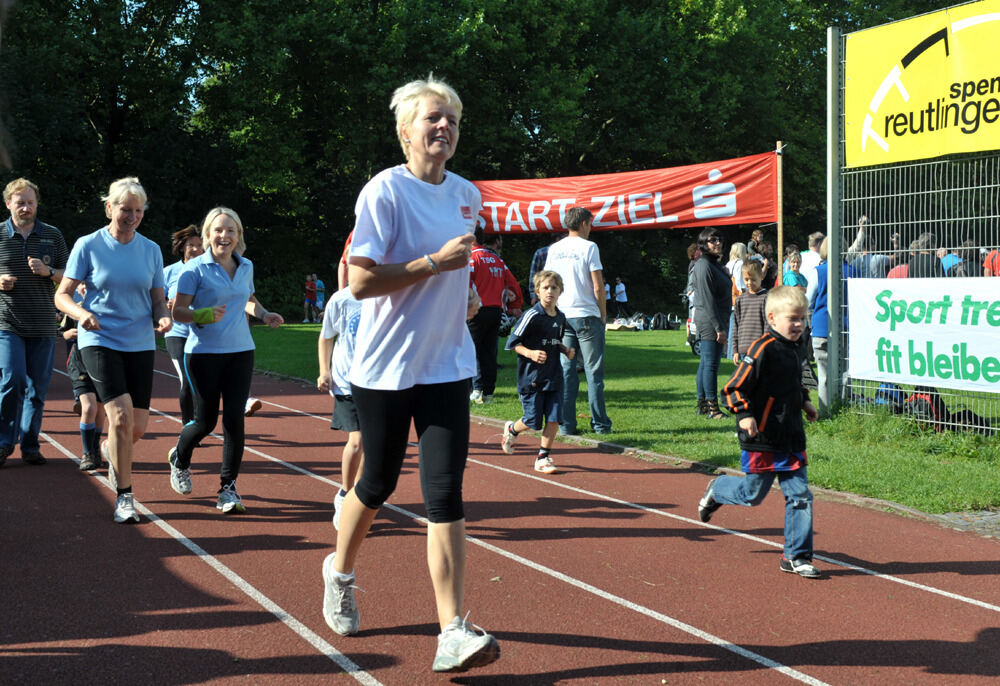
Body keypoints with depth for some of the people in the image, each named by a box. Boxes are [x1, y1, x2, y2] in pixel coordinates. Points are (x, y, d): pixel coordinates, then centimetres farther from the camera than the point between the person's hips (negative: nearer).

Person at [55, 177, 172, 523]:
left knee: (138, 425, 3)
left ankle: (110, 450, 40)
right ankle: (124, 496, -4)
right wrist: (82, 313, -23)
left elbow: (158, 299, 12)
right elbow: (62, 295, -2)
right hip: (99, 340, -4)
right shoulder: (88, 246, -3)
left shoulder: (151, 250, 6)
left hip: (140, 343, 4)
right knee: (121, 416, -18)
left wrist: (163, 317, -11)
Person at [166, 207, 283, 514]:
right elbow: (178, 311, -8)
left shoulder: (246, 267, 9)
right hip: (203, 353, -4)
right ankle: (179, 459, 36)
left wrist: (264, 315, 8)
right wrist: (204, 315, -25)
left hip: (240, 351, 4)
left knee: (234, 419, -5)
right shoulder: (196, 269, -7)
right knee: (206, 420, 2)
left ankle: (228, 488, 5)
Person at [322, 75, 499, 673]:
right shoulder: (385, 191, -11)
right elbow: (361, 281, -19)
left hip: (447, 366, 4)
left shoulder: (467, 194, 9)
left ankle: (454, 632, -8)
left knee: (446, 493, -5)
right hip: (386, 368, -4)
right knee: (378, 483, 11)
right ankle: (340, 572, 41)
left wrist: (467, 294, 8)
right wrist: (436, 262, -22)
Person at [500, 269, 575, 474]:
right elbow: (512, 343, -10)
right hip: (531, 377, -5)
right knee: (533, 421, 2)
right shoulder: (532, 315, -13)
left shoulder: (560, 317, 8)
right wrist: (530, 353, -24)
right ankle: (511, 429, 34)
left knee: (554, 419, -2)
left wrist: (566, 350, 5)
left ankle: (543, 457, 11)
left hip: (554, 376, 5)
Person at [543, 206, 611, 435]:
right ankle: (600, 423, 5)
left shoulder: (554, 249, 8)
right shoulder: (588, 247, -6)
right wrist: (603, 313, 3)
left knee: (566, 369, 6)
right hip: (587, 315, -4)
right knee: (593, 370, 2)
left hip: (561, 315, 4)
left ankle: (566, 424, 4)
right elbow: (598, 286, -9)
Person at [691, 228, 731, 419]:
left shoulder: (714, 264, 18)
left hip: (714, 322, 10)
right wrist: (719, 328, -21)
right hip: (710, 322, -10)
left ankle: (702, 404, 18)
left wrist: (722, 326, 18)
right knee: (711, 364, -9)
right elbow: (707, 300, -19)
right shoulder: (704, 266, -14)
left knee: (705, 363, 13)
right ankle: (712, 407, -8)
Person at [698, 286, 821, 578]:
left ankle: (796, 556, 11)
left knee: (800, 494, 2)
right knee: (752, 494, 5)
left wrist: (804, 402, 17)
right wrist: (744, 414, -27)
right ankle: (716, 490, 37)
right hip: (761, 438, -7)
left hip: (792, 438, 7)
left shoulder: (798, 348, 10)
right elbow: (734, 387, -16)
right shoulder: (763, 349, -17)